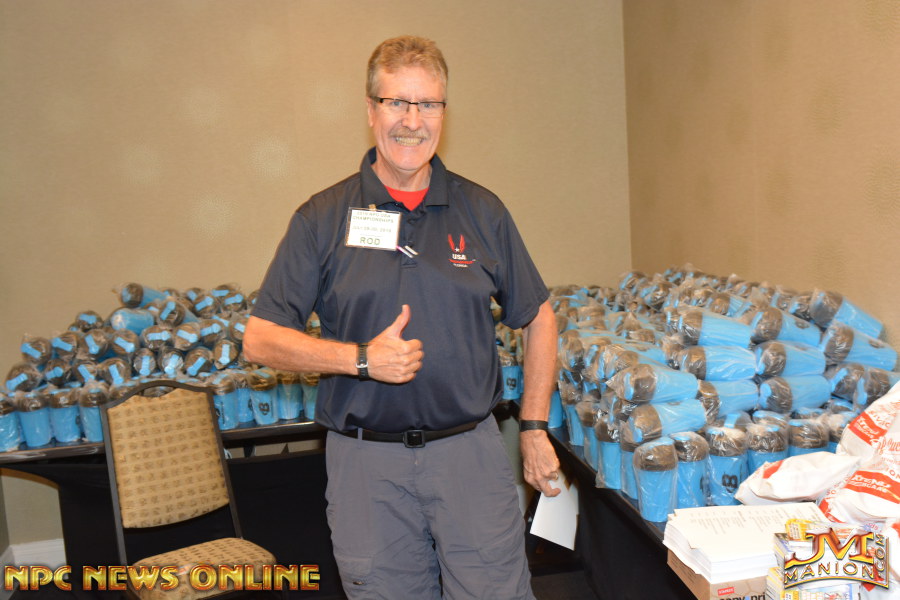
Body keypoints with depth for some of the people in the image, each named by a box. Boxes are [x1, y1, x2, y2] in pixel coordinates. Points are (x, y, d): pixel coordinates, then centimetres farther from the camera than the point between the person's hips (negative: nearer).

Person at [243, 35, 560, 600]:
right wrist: (362, 358, -15)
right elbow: (261, 339, -2)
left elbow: (538, 318, 12)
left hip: (471, 448, 1)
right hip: (367, 462, 0)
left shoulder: (482, 211, 4)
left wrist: (535, 427, 7)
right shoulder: (324, 217, -1)